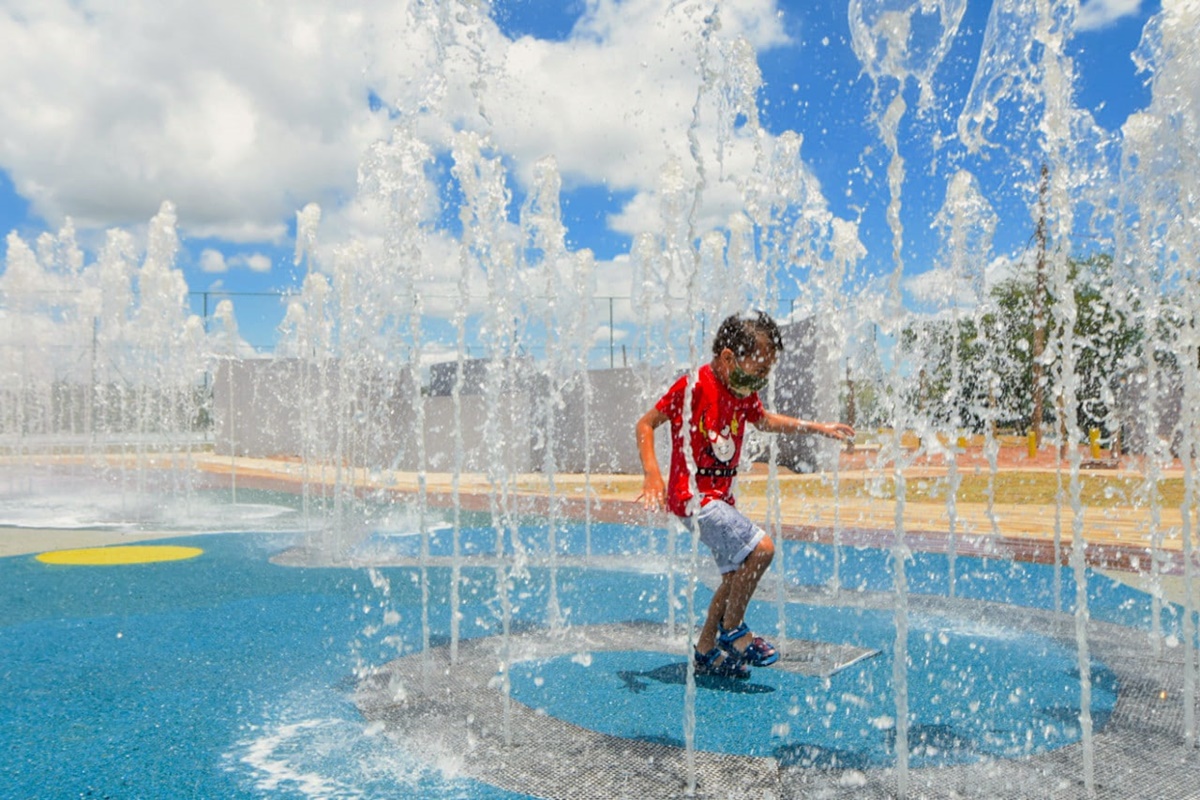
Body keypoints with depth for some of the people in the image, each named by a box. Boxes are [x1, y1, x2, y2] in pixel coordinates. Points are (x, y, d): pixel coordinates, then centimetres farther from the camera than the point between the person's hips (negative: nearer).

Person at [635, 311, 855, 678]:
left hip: (721, 496, 9)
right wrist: (652, 474, -23)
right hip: (692, 495, -9)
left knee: (738, 573, 13)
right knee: (761, 548, -18)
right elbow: (645, 424, -12)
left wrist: (817, 427, 28)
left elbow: (765, 420, 29)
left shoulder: (743, 392, 8)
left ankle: (706, 651, 27)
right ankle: (732, 630, 1)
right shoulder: (693, 387, -17)